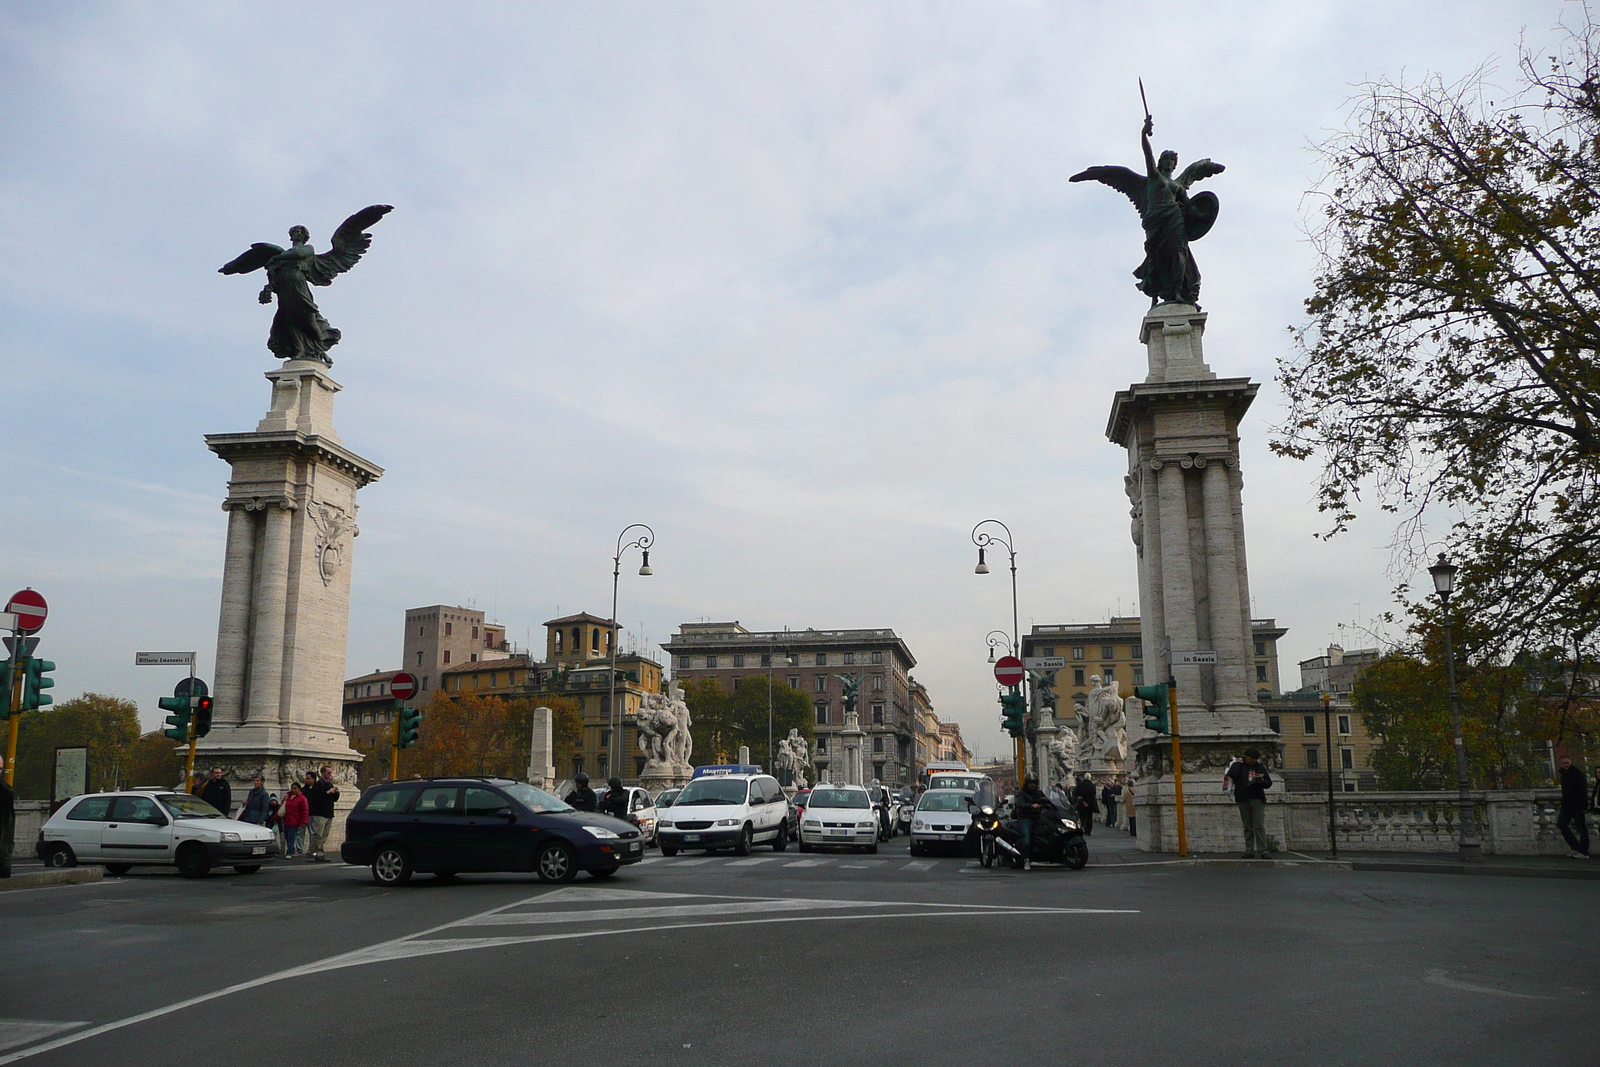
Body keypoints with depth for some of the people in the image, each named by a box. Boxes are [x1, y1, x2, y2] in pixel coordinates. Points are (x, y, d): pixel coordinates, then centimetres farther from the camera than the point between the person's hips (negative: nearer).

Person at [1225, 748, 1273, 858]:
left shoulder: (1260, 767, 14)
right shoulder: (1238, 766, 7)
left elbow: (1269, 783, 17)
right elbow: (1231, 776, -10)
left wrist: (1262, 782, -6)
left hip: (1257, 800, 0)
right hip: (1243, 800, 0)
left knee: (1259, 826, -7)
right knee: (1248, 827, 5)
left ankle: (1262, 851, -6)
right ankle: (1249, 851, 9)